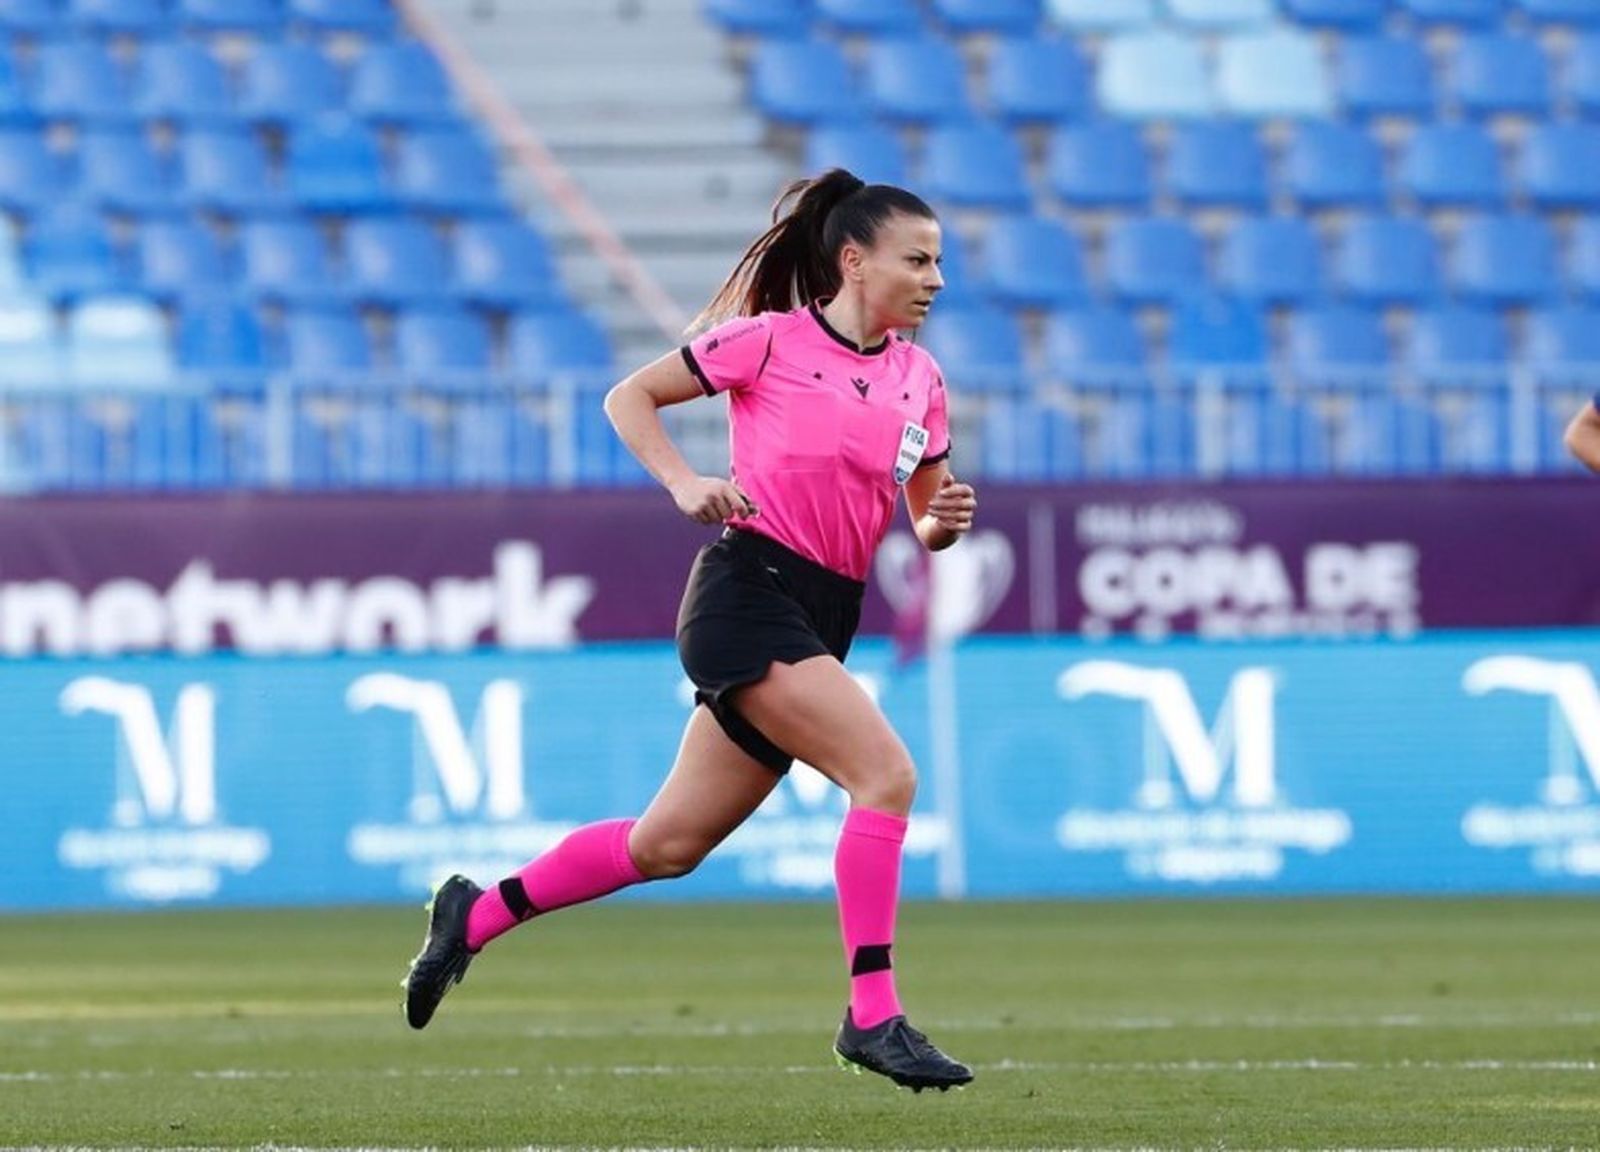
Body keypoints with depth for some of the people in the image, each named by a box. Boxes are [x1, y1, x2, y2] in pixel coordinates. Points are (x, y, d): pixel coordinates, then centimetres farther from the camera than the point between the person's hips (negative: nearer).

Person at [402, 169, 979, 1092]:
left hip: (822, 624, 7)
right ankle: (872, 1016, -19)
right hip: (749, 592, -7)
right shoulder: (771, 339, -5)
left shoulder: (921, 380, 12)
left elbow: (924, 522, 19)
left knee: (669, 845, 11)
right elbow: (629, 397, 2)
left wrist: (946, 521, -5)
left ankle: (478, 915, 28)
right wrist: (684, 483, -13)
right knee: (887, 774, -22)